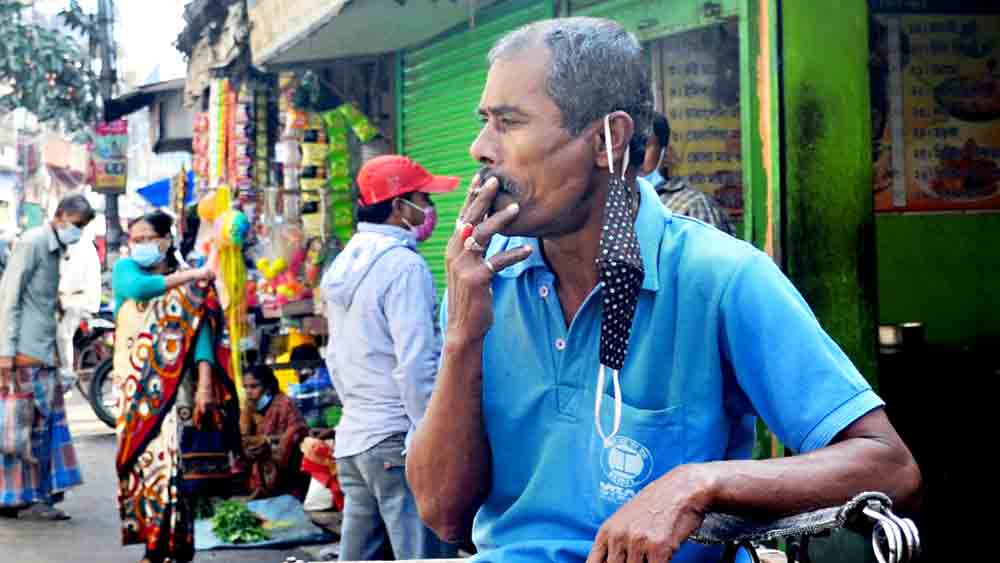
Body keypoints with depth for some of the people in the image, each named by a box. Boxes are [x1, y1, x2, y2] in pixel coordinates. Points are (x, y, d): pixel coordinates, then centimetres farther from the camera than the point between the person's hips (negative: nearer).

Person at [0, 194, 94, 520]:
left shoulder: (54, 249, 18)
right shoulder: (32, 243, -8)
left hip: (44, 350, 9)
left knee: (48, 420, 7)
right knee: (30, 421, -7)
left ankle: (41, 493, 10)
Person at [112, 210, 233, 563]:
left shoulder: (190, 286, 3)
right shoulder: (124, 269, 9)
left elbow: (201, 335, -6)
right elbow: (137, 287, -14)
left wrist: (205, 385, -17)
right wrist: (189, 275, -9)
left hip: (173, 387, -3)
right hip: (133, 388, 3)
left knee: (170, 461, -12)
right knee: (140, 461, 4)